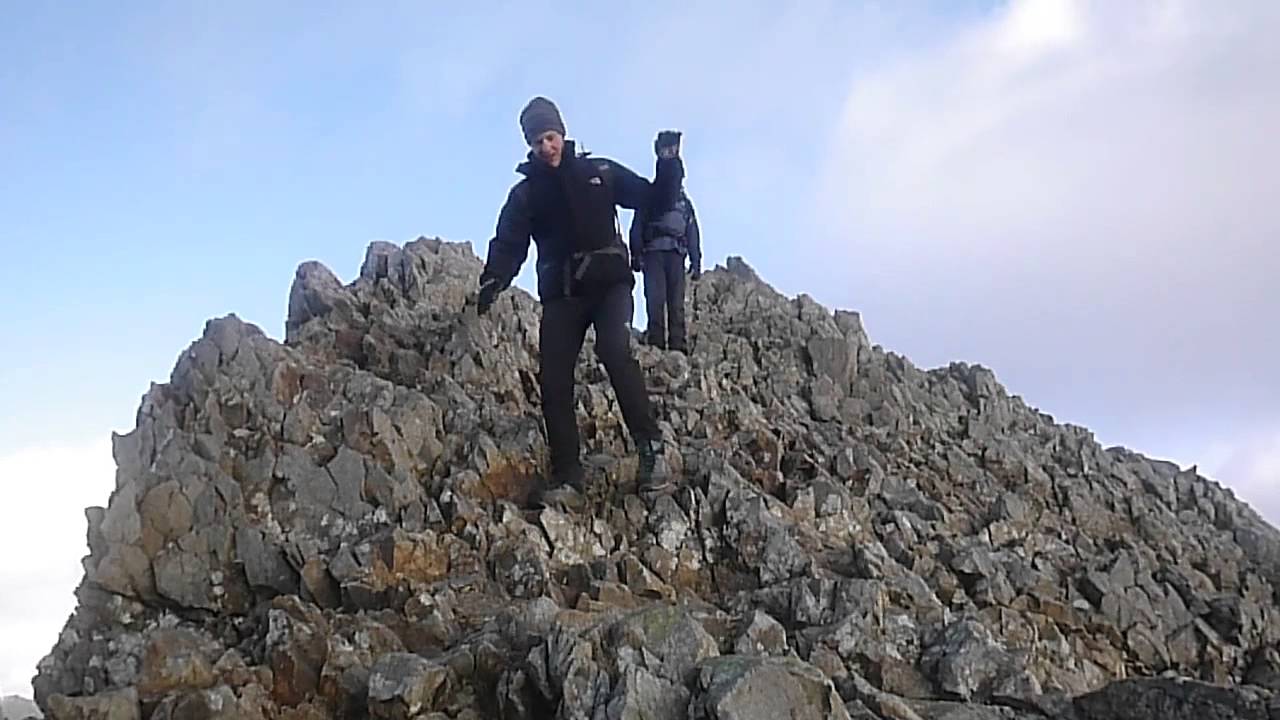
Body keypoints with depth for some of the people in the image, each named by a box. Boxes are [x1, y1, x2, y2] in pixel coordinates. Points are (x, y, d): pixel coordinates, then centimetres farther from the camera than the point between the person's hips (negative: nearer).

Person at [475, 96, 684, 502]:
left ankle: (650, 451, -26)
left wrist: (668, 164, -8)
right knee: (554, 380, -9)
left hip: (610, 282, -2)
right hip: (561, 293, 2)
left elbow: (656, 200, 9)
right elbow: (509, 244, -2)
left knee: (615, 351, -28)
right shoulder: (526, 194, 10)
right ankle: (566, 474, -2)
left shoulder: (600, 173, 9)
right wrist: (493, 280, -22)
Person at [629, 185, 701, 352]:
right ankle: (655, 343, -17)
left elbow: (693, 233, 18)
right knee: (655, 300, -14)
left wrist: (696, 262, 8)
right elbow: (636, 229, 6)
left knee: (677, 302, -5)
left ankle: (678, 345, -9)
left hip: (676, 255, 2)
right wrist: (636, 257, -6)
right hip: (653, 252, -2)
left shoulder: (684, 201, 22)